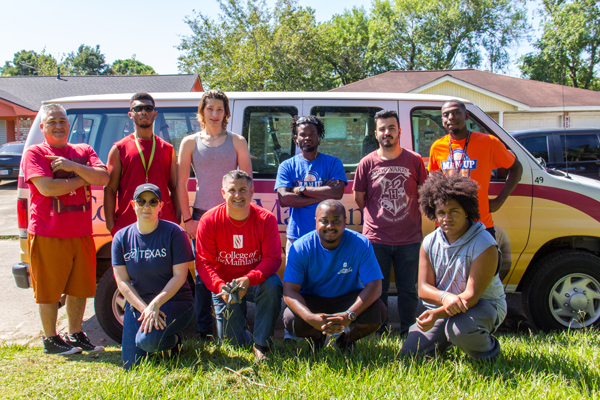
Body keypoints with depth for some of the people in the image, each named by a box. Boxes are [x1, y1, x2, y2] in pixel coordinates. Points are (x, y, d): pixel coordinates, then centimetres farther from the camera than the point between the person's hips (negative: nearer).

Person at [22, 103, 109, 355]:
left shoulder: (83, 151, 12)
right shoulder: (34, 153, -2)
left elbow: (103, 178, -3)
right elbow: (46, 187, -17)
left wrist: (73, 167, -15)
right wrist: (84, 179, -8)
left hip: (81, 233, 5)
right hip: (48, 236, -4)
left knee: (79, 287, 12)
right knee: (50, 290, 5)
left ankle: (75, 334, 27)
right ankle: (51, 339, 19)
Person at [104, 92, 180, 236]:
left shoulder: (167, 149, 13)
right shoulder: (119, 149, 7)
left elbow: (175, 189, 11)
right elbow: (110, 190, 3)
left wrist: (176, 222, 2)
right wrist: (111, 225, -5)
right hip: (127, 224, -1)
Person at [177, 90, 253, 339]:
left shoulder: (237, 142, 9)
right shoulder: (190, 142, 8)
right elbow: (181, 185, 6)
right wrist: (187, 219, -2)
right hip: (202, 215, 0)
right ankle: (204, 331, 13)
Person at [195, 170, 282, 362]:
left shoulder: (266, 219, -14)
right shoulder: (209, 220, -13)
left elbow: (273, 258, -18)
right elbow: (203, 262, -12)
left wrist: (249, 279, -36)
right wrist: (220, 287, -31)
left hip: (257, 280, 0)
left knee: (273, 286, -35)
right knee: (232, 341, -5)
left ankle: (262, 344, -14)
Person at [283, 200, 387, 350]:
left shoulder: (361, 244, -19)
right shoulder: (300, 248, -19)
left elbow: (374, 286, -24)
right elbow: (289, 291, -23)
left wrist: (349, 315, -40)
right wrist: (311, 318, -43)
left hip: (348, 298, 1)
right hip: (311, 300, 0)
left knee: (378, 311, -28)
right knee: (291, 319, -31)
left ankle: (347, 337, 8)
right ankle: (316, 336, 9)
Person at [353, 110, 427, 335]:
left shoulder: (415, 160, 2)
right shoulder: (367, 163, 1)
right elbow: (359, 199, 11)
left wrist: (410, 214, 12)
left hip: (409, 238, 1)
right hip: (376, 239, 0)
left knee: (408, 291, 10)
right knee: (377, 290, 7)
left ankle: (408, 335, 24)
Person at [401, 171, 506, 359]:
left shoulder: (484, 245, -21)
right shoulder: (430, 242, -3)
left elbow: (471, 296, -24)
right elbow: (424, 289, -8)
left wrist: (437, 314, -37)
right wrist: (445, 297, -31)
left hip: (483, 305, -5)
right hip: (441, 307, 5)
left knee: (460, 330, -39)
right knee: (409, 353, -6)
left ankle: (489, 351, -3)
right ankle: (445, 339, 25)